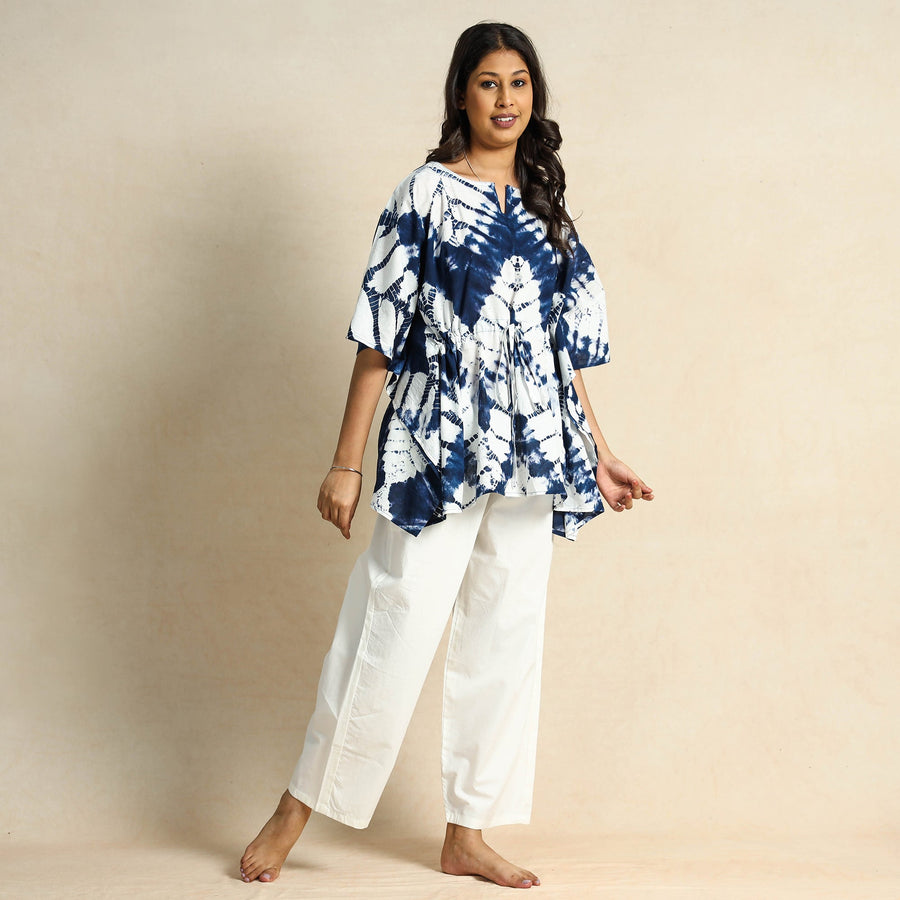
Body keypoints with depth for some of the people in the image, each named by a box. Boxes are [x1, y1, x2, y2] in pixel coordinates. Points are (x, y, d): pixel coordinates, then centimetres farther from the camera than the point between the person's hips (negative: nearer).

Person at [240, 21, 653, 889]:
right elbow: (380, 335, -6)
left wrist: (598, 452, 14)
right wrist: (347, 461, -9)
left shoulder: (545, 206, 14)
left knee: (504, 639, 8)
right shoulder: (426, 193, -2)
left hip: (531, 459, 6)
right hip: (439, 449, -5)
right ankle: (296, 811, 14)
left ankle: (467, 835, 20)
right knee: (393, 633, -4)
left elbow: (565, 346, 16)